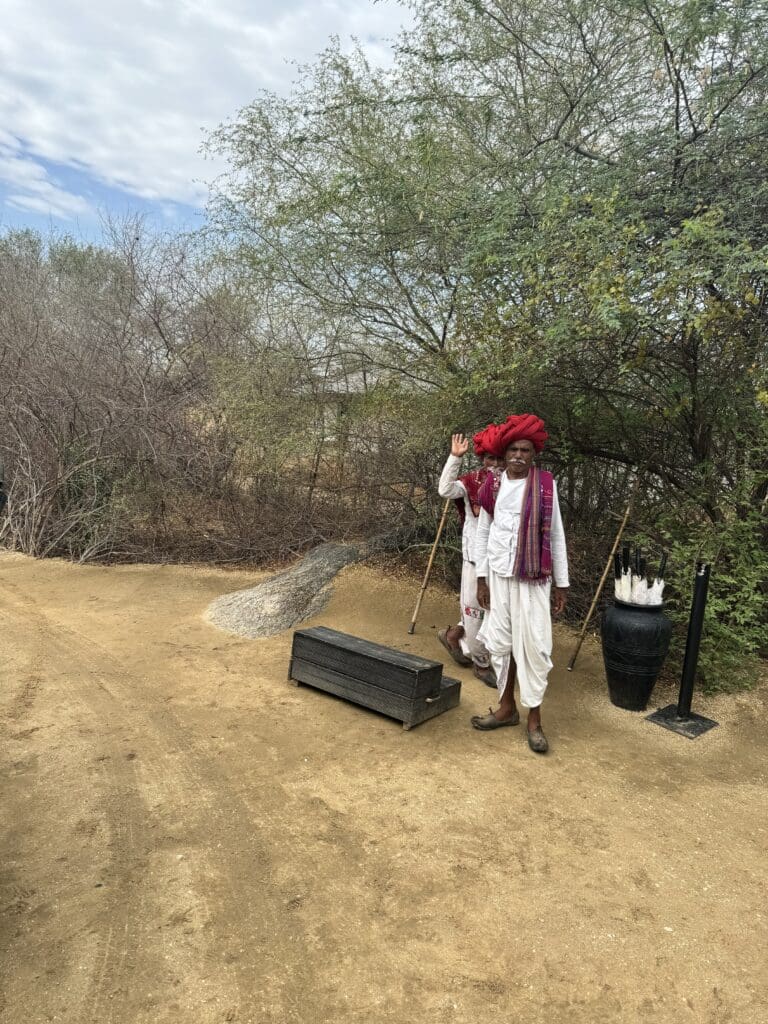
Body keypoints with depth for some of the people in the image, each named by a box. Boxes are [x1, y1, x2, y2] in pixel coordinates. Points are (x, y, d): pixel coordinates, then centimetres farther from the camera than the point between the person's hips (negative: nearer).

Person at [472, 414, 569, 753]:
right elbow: (482, 534, 7)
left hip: (532, 577, -3)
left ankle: (534, 718, 13)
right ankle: (506, 707, 27)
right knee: (500, 642, 10)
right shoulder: (492, 485, 3)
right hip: (498, 575, 3)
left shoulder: (545, 485, -5)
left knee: (532, 645, -1)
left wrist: (561, 583, 1)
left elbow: (556, 536, 0)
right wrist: (481, 578, 5)